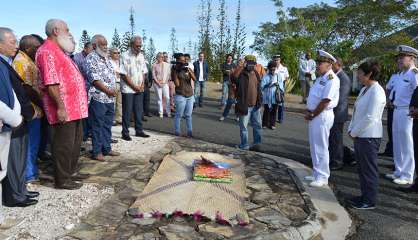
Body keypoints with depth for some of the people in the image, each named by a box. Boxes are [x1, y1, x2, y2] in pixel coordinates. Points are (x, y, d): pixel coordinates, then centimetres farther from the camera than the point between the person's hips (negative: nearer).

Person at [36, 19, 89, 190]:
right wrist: (60, 106, -25)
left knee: (75, 142, 18)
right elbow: (50, 83, -22)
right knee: (64, 144, -1)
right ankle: (62, 180, 11)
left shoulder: (59, 51, 19)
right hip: (64, 108, -10)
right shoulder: (47, 51, -13)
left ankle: (71, 172, 32)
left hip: (75, 107, 10)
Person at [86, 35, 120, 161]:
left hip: (110, 98, 8)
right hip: (98, 98, -8)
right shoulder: (91, 58, -8)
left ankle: (107, 149, 24)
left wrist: (114, 89, 5)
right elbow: (94, 79, -16)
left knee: (107, 125, 14)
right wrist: (108, 90, -15)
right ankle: (96, 152, 10)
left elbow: (113, 75, 20)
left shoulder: (106, 58, 17)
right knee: (97, 125, 0)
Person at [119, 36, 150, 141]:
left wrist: (142, 85, 1)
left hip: (139, 89, 6)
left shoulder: (141, 56, 10)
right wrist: (134, 86, -13)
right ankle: (125, 133, 9)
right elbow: (123, 74, -12)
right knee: (127, 112, -1)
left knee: (139, 111, 10)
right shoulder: (125, 56, -8)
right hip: (128, 89, -5)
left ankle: (139, 131, 20)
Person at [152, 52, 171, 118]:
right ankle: (161, 113, 9)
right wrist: (158, 82, -7)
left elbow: (169, 74, 4)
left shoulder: (167, 65, 3)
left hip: (165, 83, 1)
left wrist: (164, 81, -3)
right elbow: (153, 75, 1)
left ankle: (168, 112, 4)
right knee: (159, 98, 3)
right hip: (157, 83, 0)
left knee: (167, 98, -5)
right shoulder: (154, 65, 1)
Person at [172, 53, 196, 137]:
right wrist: (175, 71, -15)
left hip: (190, 95, 5)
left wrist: (189, 71, -19)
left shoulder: (188, 69, 9)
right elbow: (177, 84, -12)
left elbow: (194, 79, -4)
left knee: (188, 115, 9)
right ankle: (177, 133, 8)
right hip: (180, 96, -4)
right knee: (179, 115, 0)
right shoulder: (175, 71, -3)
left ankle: (190, 132, 15)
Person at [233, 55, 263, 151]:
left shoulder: (256, 74, 11)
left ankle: (256, 144, 25)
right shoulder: (241, 74, -9)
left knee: (258, 126, 12)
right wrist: (242, 66, -30)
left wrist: (260, 101, 17)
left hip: (255, 105, 6)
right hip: (245, 106, -6)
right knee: (244, 127, 5)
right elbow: (234, 76, -32)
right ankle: (244, 146, 17)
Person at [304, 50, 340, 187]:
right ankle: (317, 174, 28)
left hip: (322, 116, -10)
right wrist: (309, 112, 5)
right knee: (314, 146, 16)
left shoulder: (331, 79, -15)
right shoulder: (321, 78, 16)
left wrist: (312, 114, -12)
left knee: (321, 148, -2)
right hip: (314, 116, 10)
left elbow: (325, 101, -20)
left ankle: (322, 178, 9)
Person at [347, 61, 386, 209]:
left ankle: (369, 201, 16)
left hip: (369, 137, -9)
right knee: (361, 168, 16)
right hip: (359, 136, 9)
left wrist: (354, 132, -13)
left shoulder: (376, 91, -15)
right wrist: (351, 130, 7)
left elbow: (370, 117, -20)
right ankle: (364, 196, 30)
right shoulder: (364, 89, 12)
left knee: (369, 169, 3)